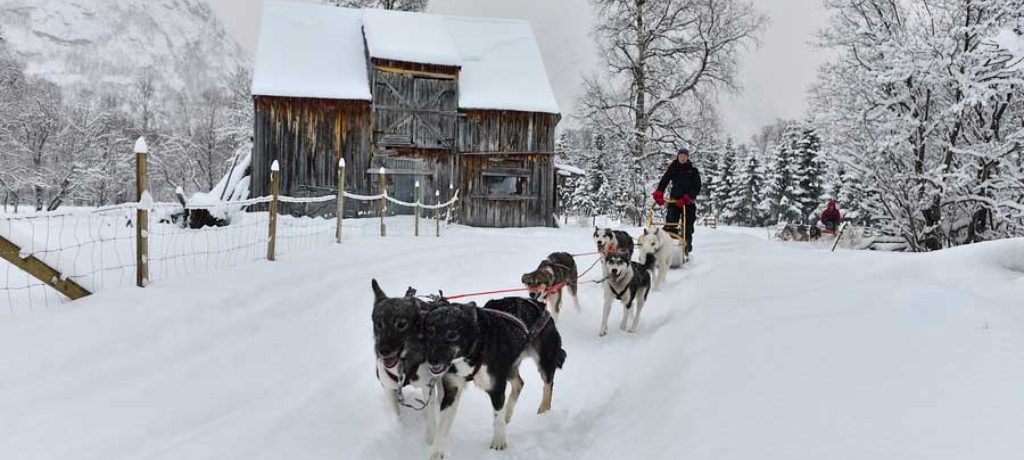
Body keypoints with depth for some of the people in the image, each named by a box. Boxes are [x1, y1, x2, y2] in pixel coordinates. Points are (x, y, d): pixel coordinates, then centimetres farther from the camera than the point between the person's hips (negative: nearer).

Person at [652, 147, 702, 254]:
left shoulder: (693, 171, 3)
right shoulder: (672, 169, 8)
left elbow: (697, 187, -5)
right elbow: (664, 182, 0)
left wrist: (686, 198, -18)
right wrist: (658, 195, -16)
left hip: (688, 202, -1)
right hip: (674, 201, 1)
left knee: (687, 227, 2)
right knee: (669, 225, -10)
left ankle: (686, 246, 11)